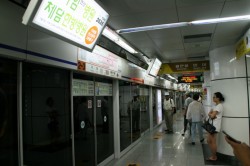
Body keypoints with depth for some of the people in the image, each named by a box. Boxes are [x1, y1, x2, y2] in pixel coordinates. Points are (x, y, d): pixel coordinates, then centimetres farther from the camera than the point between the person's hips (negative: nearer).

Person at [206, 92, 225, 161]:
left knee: (213, 142, 1)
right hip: (211, 125, 10)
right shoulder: (216, 105, 15)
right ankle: (213, 155, 25)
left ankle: (214, 157, 14)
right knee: (209, 141, 14)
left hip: (215, 126, -10)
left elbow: (212, 116, -21)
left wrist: (211, 114, -2)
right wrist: (211, 114, -10)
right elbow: (209, 114, 10)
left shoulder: (219, 106, -15)